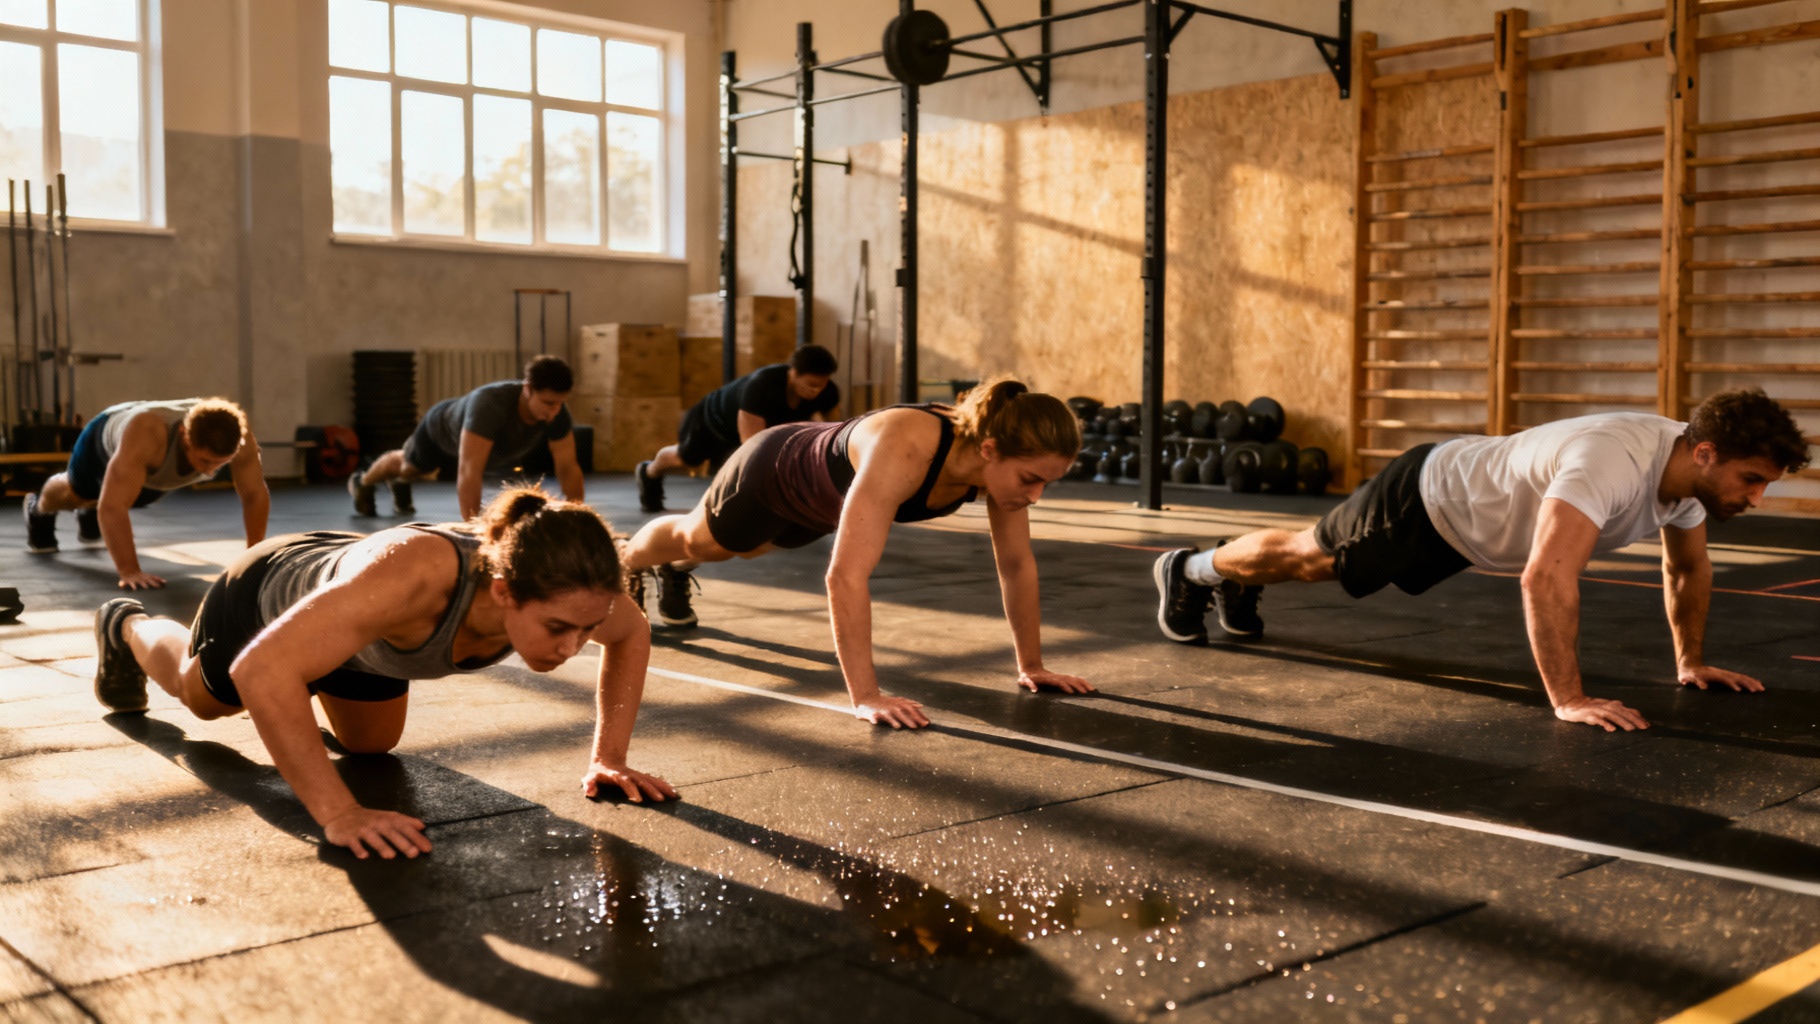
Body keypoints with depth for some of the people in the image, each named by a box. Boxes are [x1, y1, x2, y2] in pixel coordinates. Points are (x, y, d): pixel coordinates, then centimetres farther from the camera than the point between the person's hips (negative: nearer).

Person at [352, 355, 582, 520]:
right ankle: (363, 484, 62)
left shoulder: (556, 411, -38)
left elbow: (568, 467, -31)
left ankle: (399, 483, 67)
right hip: (442, 429, -4)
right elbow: (469, 471, -57)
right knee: (409, 466, 29)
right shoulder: (490, 404, -53)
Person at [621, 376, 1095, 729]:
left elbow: (1017, 564, -18)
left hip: (820, 496, 6)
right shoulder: (903, 452, -50)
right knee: (700, 540, 27)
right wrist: (866, 697, -53)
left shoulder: (1003, 460, -30)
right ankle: (619, 566, 61)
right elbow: (846, 576, -53)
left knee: (746, 547, 37)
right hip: (775, 470, -6)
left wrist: (1031, 666, -14)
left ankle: (674, 573, 70)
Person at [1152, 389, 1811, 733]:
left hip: (1461, 523, 8)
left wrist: (1691, 662, 5)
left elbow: (1687, 569, 5)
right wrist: (1567, 699, -51)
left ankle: (1237, 584, 56)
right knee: (1307, 556, 16)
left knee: (1320, 566, 30)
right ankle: (1191, 570, 42)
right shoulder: (1611, 463, -44)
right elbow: (1546, 578, -53)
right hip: (1427, 498, -8)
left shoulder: (1689, 470, -15)